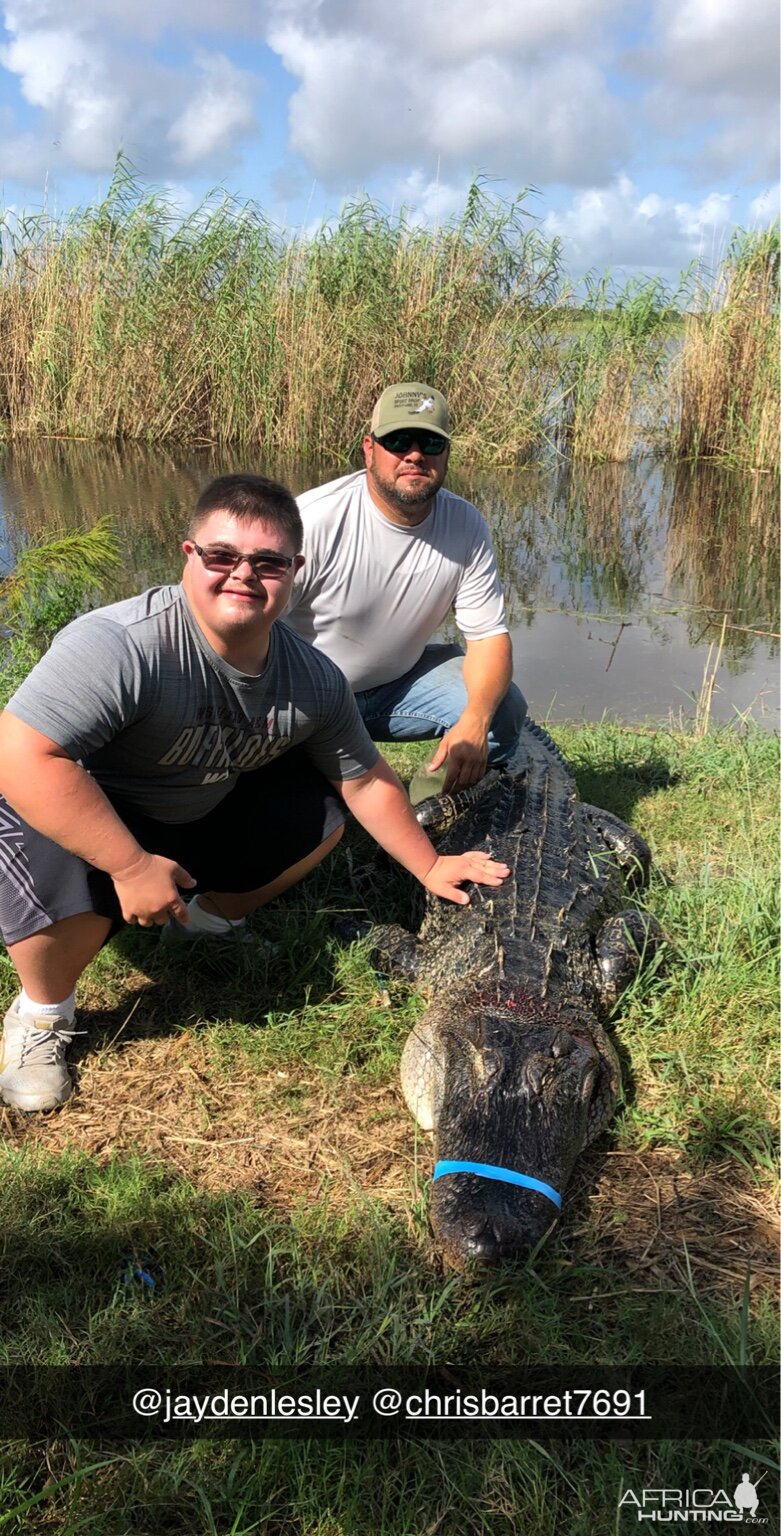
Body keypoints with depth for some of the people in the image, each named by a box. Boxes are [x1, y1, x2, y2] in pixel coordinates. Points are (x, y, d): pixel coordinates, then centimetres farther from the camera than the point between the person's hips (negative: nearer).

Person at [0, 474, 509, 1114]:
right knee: (71, 890, -36)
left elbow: (365, 780, 0)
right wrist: (131, 866, -37)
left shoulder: (314, 679, -14)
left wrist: (430, 867, 4)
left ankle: (214, 916, 14)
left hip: (200, 815, 6)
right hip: (72, 816, -6)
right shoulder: (121, 645, -34)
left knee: (325, 808, -1)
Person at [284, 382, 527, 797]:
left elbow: (488, 634, -7)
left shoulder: (466, 526, -9)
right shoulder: (314, 519, -24)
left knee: (503, 708, -15)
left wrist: (474, 723, -27)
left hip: (401, 681, 5)